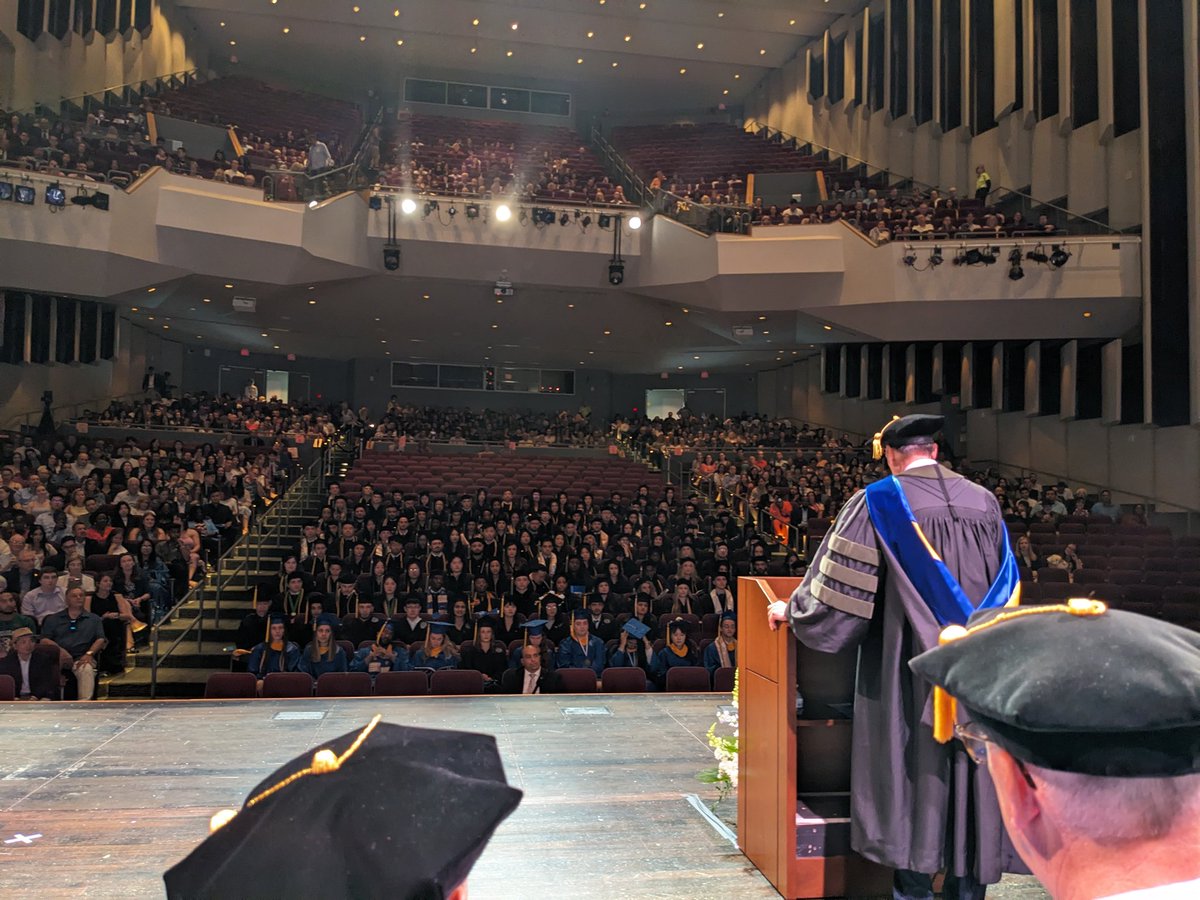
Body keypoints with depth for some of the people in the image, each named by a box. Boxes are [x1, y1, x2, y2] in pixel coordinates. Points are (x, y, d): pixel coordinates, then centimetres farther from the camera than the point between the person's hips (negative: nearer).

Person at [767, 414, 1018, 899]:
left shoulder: (881, 500, -8)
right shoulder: (984, 501, 7)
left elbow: (839, 578, -7)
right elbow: (1007, 579, 17)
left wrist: (792, 610, 7)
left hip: (910, 657, -4)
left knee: (911, 764, 6)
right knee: (970, 766, 12)